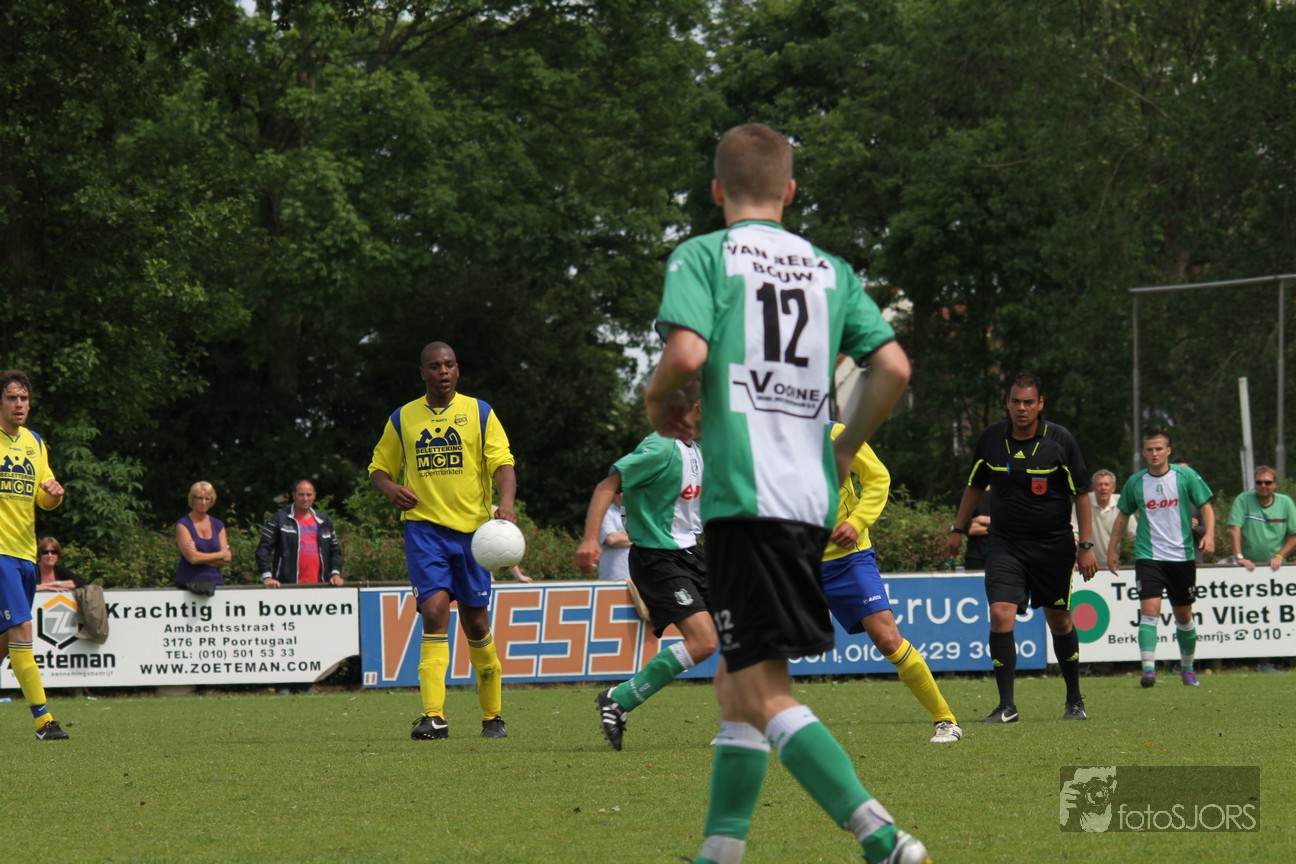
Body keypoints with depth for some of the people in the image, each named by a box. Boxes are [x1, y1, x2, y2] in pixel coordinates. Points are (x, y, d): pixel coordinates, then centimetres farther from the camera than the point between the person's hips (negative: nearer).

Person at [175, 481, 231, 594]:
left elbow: (226, 560, 6)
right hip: (189, 584, -3)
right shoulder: (183, 524, 2)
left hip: (215, 582, 3)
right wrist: (220, 555, 1)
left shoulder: (218, 525, 14)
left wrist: (201, 557, -7)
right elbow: (192, 557, -9)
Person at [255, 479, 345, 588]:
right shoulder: (280, 520, 2)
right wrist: (267, 576, -14)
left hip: (318, 585, 4)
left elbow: (335, 550, 22)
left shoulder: (324, 521, 16)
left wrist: (336, 573, 6)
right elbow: (263, 549, -2)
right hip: (287, 585, -4)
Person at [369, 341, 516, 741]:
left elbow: (502, 463, -5)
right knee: (434, 611, -17)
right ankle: (434, 717, -22)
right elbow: (379, 467, 17)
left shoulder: (479, 412, 4)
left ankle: (493, 716, 22)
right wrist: (391, 489, -8)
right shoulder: (403, 419, 9)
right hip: (424, 527, 0)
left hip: (471, 528, 0)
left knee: (476, 622, 6)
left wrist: (507, 504, -25)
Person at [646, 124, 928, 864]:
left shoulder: (704, 255, 1)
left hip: (746, 493, -6)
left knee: (763, 694, -10)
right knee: (737, 684, 17)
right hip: (812, 498, 6)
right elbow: (894, 367, 4)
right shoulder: (830, 270, 15)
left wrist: (661, 403, 6)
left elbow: (687, 353, -16)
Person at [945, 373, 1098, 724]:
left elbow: (1080, 493, -2)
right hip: (1005, 545, 1)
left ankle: (1075, 700, 28)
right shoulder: (991, 438, -2)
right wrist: (958, 529, 16)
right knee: (1001, 614, -16)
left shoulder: (1060, 440, -8)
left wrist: (1086, 545, -5)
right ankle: (1006, 706, -12)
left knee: (1059, 620, 9)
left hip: (1053, 546, -1)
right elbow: (974, 485, 14)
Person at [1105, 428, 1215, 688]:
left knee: (1183, 615, 10)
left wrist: (1209, 534, -15)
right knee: (1149, 609, -17)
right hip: (1148, 557, 0)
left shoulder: (1185, 476, -2)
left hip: (1182, 556, 0)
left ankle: (1187, 668, 28)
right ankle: (1148, 669, -23)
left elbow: (1206, 507, 2)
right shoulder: (1135, 483, 3)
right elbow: (1124, 515, 15)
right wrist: (1112, 549, 13)